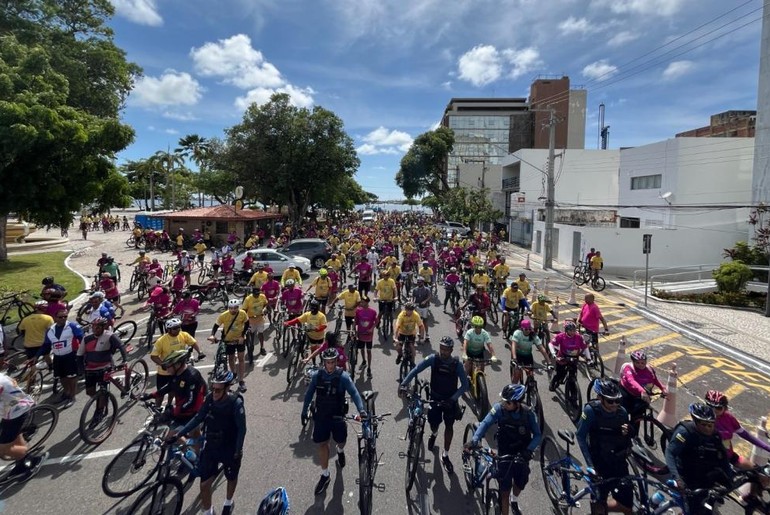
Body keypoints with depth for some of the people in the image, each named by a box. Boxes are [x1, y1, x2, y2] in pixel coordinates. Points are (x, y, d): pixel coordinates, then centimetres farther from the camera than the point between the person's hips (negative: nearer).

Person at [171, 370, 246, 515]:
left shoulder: (236, 403, -26)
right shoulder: (210, 398, -13)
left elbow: (242, 429, -20)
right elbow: (198, 418, -2)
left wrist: (238, 450, -20)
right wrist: (178, 434, -5)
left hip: (230, 449, -3)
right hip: (211, 447, 3)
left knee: (231, 478, 22)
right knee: (204, 484, 6)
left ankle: (228, 503, 51)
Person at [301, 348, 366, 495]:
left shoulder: (343, 376, -17)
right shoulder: (317, 376, -7)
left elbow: (354, 393, -24)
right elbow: (309, 394, 5)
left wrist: (361, 410, -37)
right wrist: (304, 411, 9)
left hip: (337, 415, -2)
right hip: (321, 415, 2)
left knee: (341, 441, 14)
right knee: (322, 444, 6)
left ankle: (340, 451, 51)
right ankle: (325, 475, 22)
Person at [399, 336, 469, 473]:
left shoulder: (457, 364, -18)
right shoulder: (433, 359, -16)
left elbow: (465, 385, -16)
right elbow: (416, 370, -18)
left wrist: (453, 398, -27)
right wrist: (403, 384, -29)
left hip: (450, 399, 0)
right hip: (435, 397, 1)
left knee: (449, 426, 4)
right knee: (433, 424, 4)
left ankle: (445, 456, 23)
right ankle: (433, 434, 43)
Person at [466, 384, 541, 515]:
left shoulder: (528, 413, -18)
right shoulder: (499, 408, -22)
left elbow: (537, 435, -17)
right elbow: (485, 423, -31)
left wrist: (529, 450, -34)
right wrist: (475, 439, -46)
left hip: (522, 454, 2)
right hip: (505, 454, -2)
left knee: (521, 483, 18)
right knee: (505, 488, -3)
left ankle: (514, 501, 52)